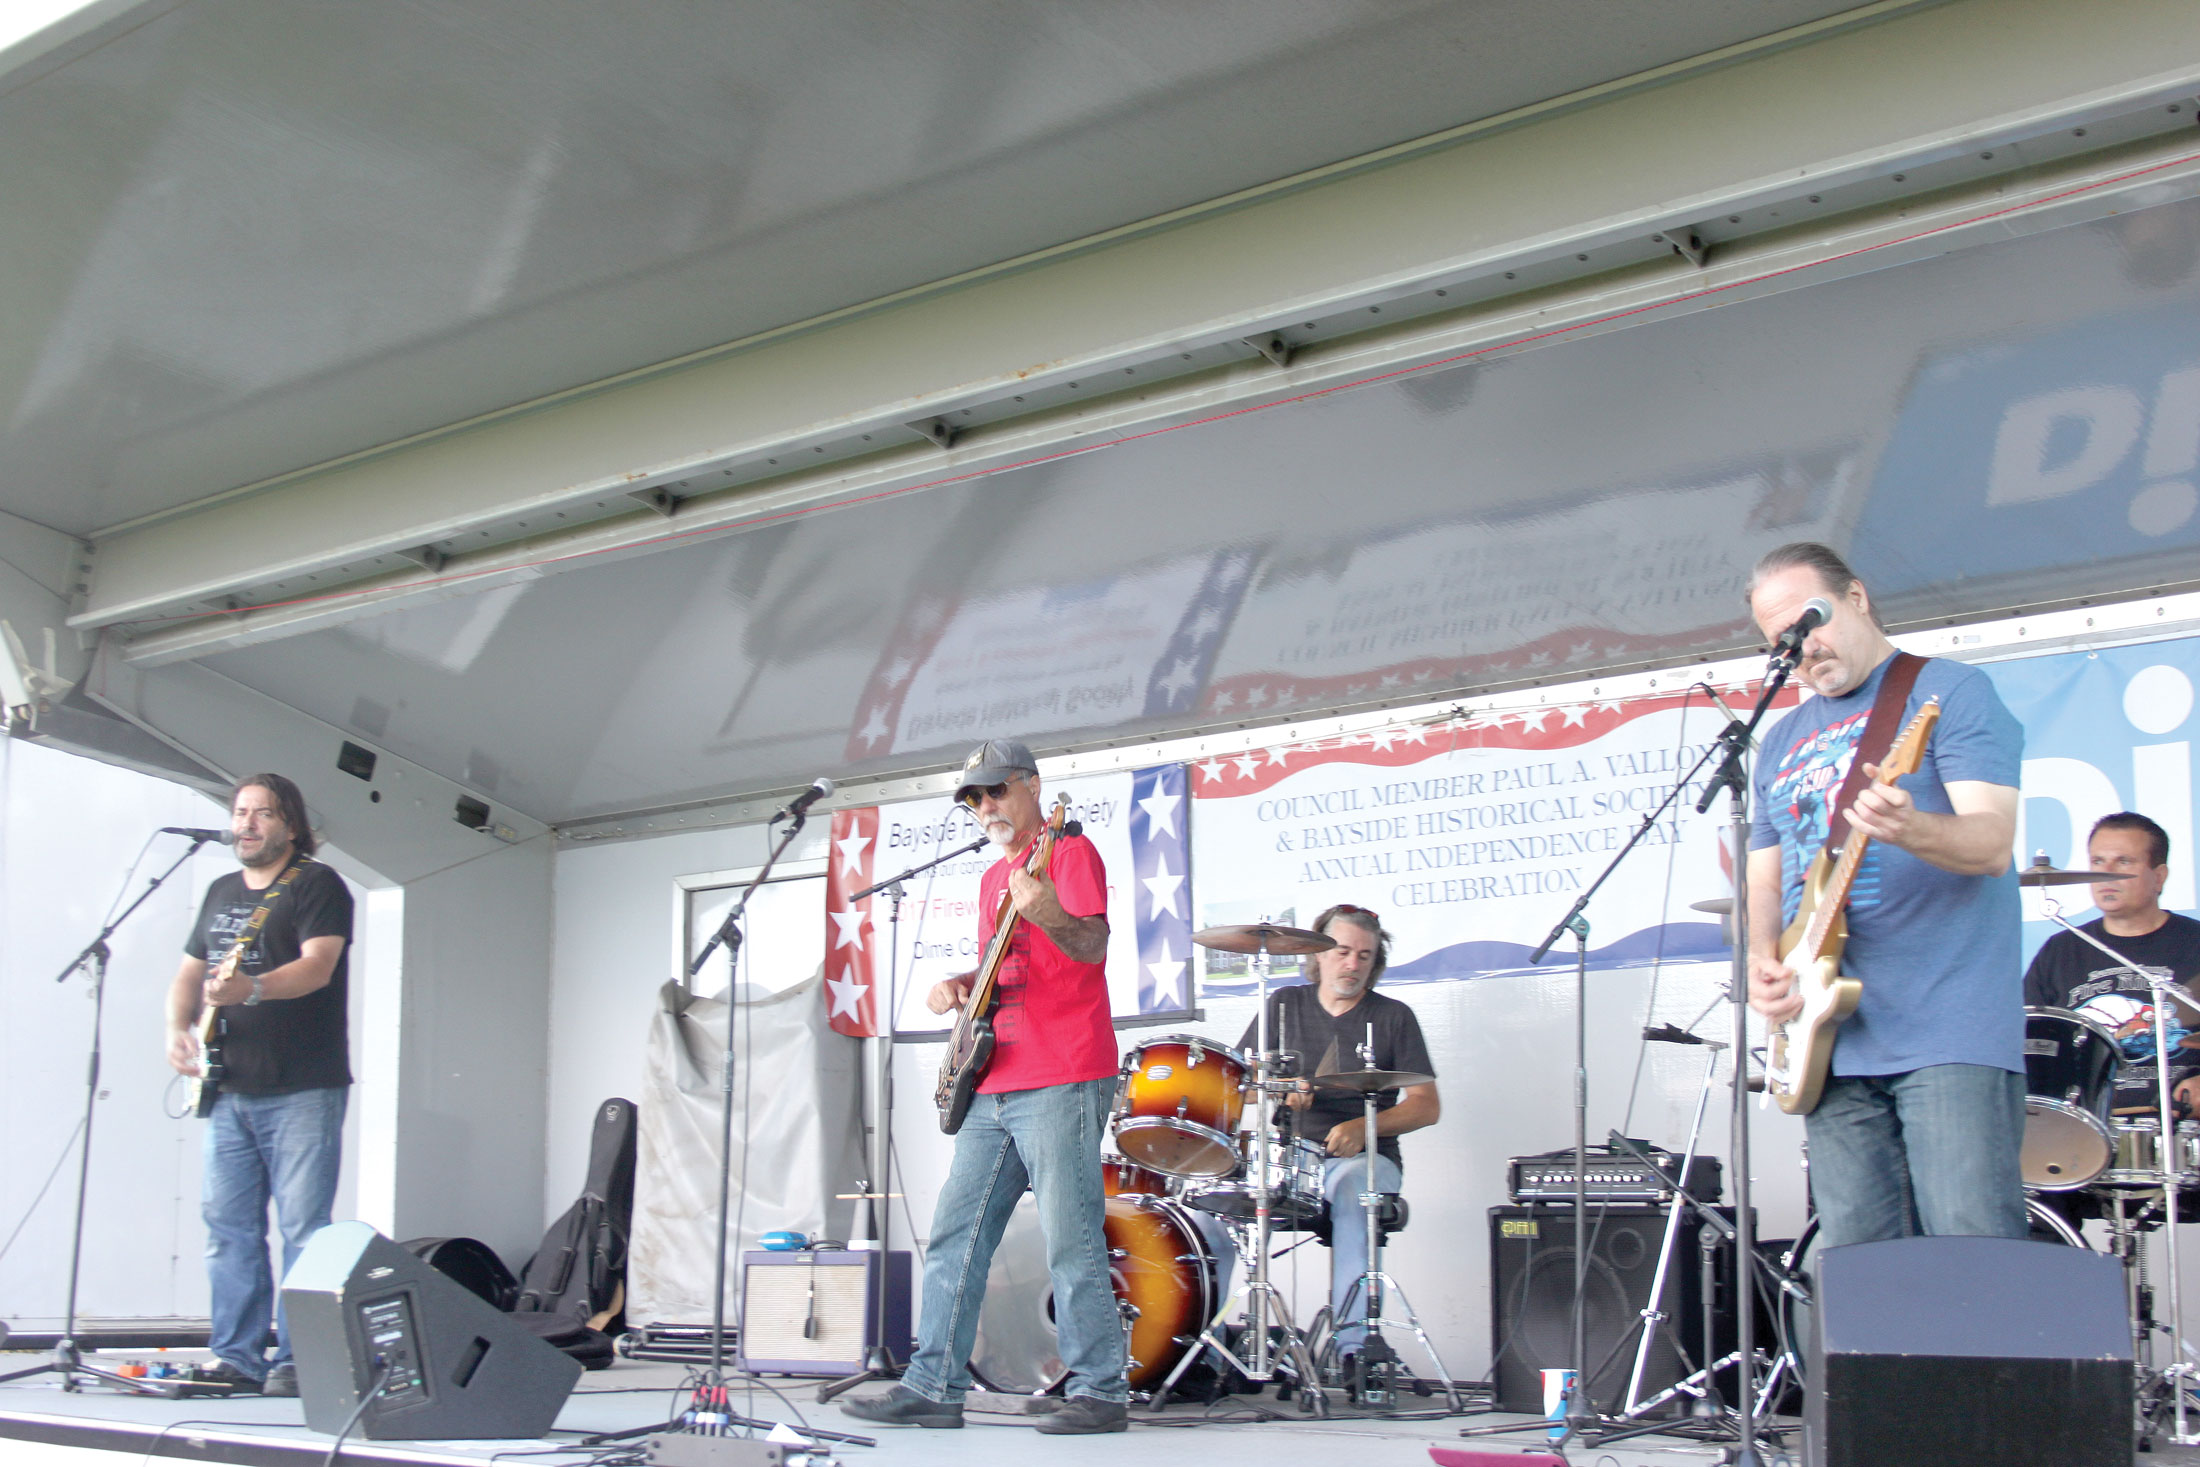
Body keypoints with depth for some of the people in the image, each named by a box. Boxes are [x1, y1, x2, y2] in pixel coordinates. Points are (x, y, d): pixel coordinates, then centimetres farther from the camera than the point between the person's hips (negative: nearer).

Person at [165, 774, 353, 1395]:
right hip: (230, 1089, 7)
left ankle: (297, 1361, -2)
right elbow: (189, 973, 25)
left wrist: (252, 988, -35)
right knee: (228, 1226, 7)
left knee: (303, 1228, -6)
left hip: (302, 1091, -7)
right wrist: (178, 1027, 5)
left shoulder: (317, 885, -3)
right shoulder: (220, 892, 19)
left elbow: (317, 966, -18)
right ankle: (236, 1357, 13)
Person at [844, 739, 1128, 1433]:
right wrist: (959, 985, 10)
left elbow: (1093, 947, -17)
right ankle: (935, 1386, 13)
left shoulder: (1071, 852, -3)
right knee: (955, 1237, 8)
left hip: (1061, 1081, -9)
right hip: (993, 1088, 9)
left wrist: (1049, 915, -37)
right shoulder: (994, 878, 22)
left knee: (1071, 1241, -8)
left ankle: (1100, 1391, -1)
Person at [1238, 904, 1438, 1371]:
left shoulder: (1393, 1018, 8)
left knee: (1352, 1190, -37)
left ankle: (1351, 1344, -40)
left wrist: (1364, 1127, -16)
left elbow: (1427, 1106, 2)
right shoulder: (1284, 1005, 14)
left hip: (1366, 1158, -2)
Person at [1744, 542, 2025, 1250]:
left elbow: (1992, 843, -12)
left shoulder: (1947, 692, 0)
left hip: (1952, 1036, -6)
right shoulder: (1782, 742, 20)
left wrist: (1909, 829, -33)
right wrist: (1761, 962, 1)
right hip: (1834, 1038, 6)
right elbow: (1764, 882, 22)